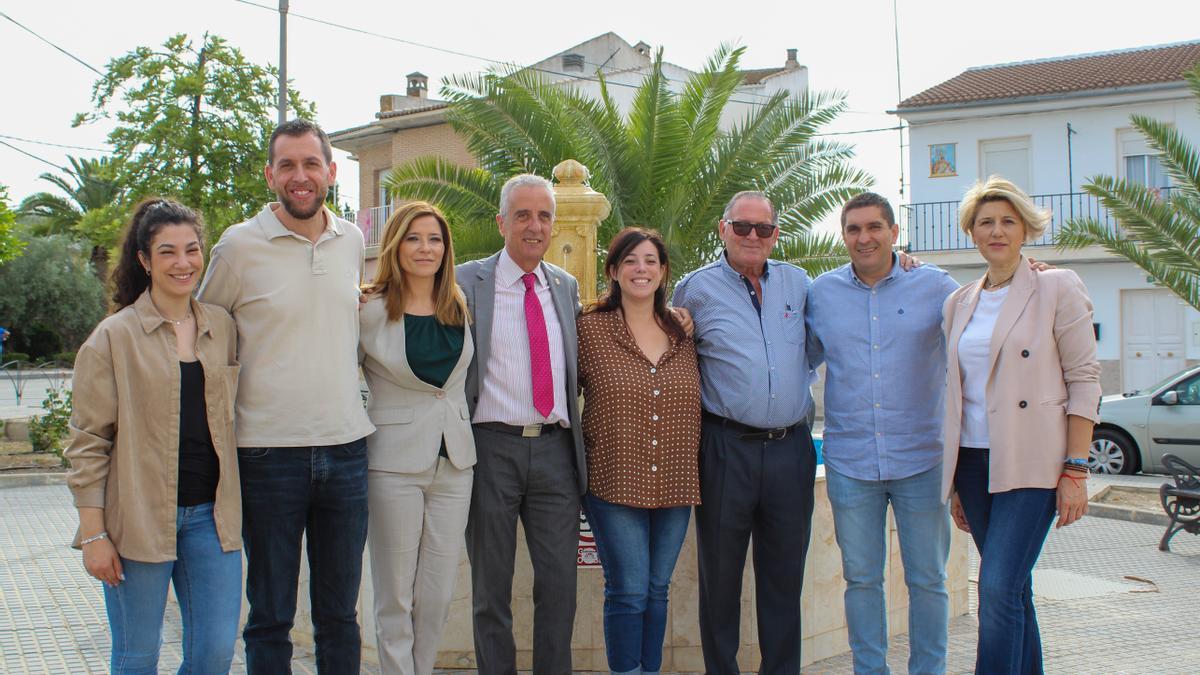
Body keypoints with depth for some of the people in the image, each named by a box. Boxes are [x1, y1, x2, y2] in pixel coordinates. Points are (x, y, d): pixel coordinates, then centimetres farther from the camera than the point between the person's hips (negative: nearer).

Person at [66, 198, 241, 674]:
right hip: (140, 518, -3)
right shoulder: (114, 337, -4)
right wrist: (93, 533, -8)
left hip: (209, 514, 4)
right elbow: (87, 442, -4)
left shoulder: (223, 328, 8)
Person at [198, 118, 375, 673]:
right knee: (270, 616, 8)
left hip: (346, 447, 3)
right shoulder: (239, 245, -4)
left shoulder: (352, 241, 8)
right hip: (268, 452, -3)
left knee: (339, 613, 12)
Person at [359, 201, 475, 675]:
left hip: (455, 459, 4)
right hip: (395, 463, -4)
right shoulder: (369, 310, -6)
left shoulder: (460, 307, 7)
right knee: (396, 598, 4)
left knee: (438, 596, 10)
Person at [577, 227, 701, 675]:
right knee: (628, 592, -2)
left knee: (657, 590, 13)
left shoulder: (682, 332, 8)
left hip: (675, 485, 4)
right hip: (615, 482, -4)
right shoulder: (590, 328, -4)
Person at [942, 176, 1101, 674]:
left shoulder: (1056, 288, -1)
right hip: (973, 461, 5)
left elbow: (1084, 381, -5)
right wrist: (956, 482, 15)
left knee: (999, 588, -14)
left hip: (1030, 462, -5)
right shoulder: (959, 303, 13)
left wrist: (1075, 470, -11)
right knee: (1012, 590, 10)